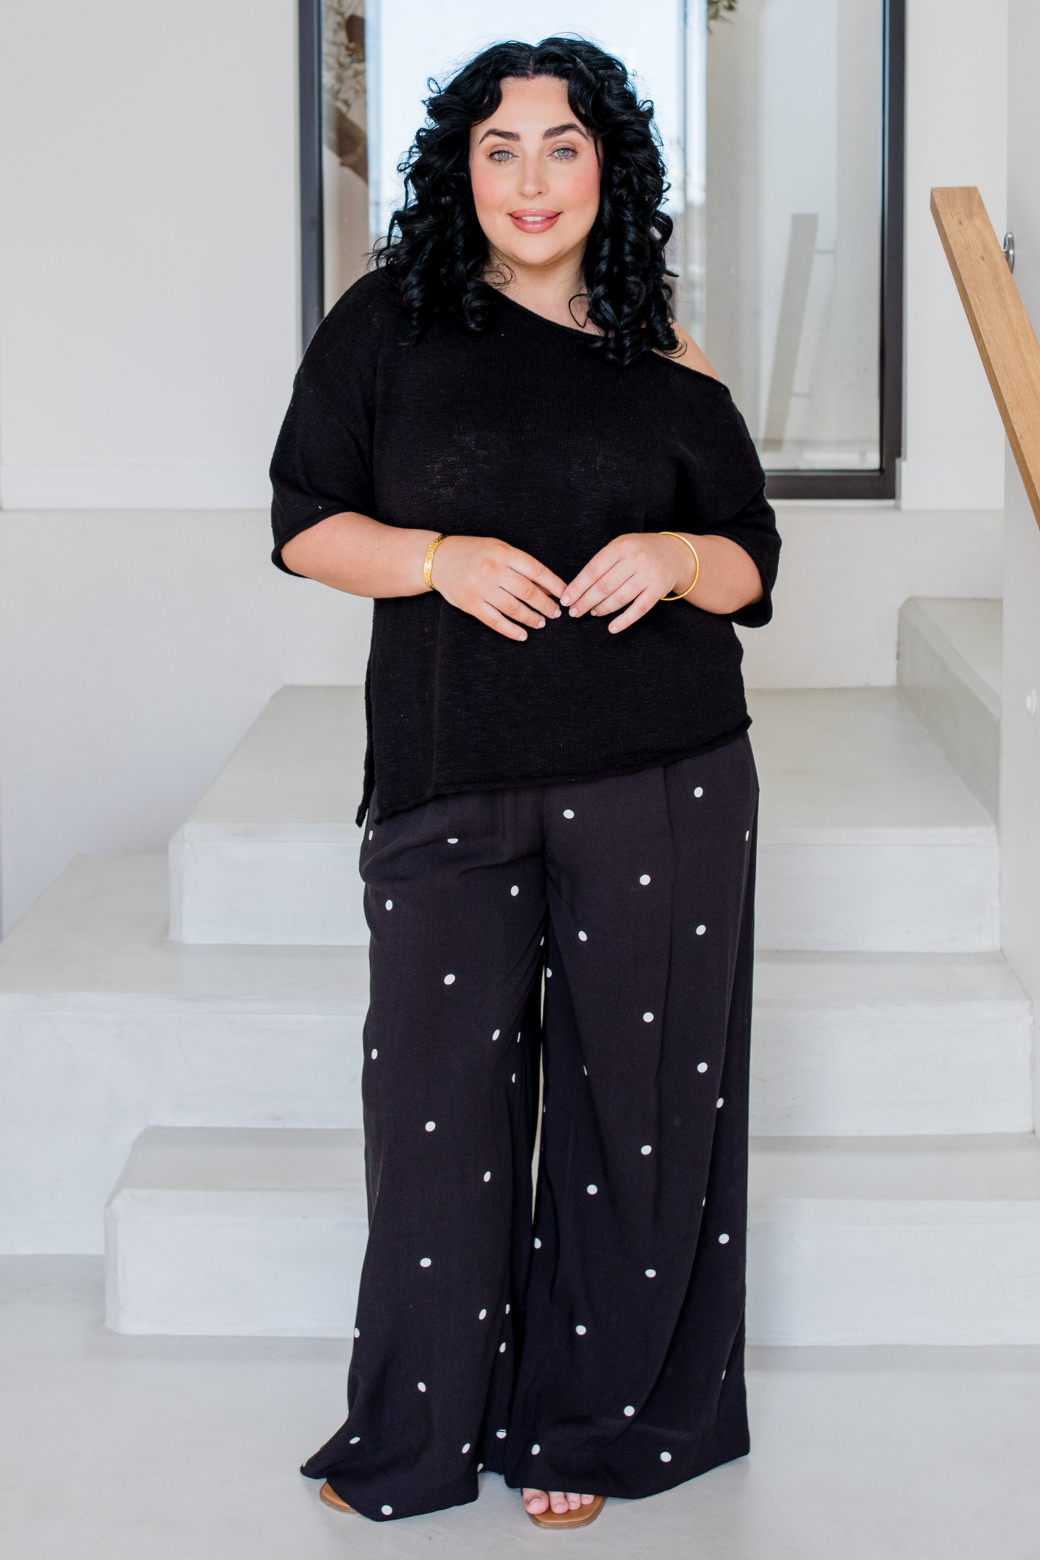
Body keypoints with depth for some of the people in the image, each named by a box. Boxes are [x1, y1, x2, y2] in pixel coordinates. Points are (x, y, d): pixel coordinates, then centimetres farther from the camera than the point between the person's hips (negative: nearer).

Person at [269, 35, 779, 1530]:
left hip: (661, 788, 1)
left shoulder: (666, 361, 8)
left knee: (634, 1095, 4)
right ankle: (417, 1435, 17)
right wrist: (438, 559, -13)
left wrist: (672, 557, -10)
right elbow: (306, 522, 5)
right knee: (443, 1101, 0)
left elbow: (749, 565, 12)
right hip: (450, 779, -1)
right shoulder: (391, 322, 5)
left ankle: (588, 1422, 20)